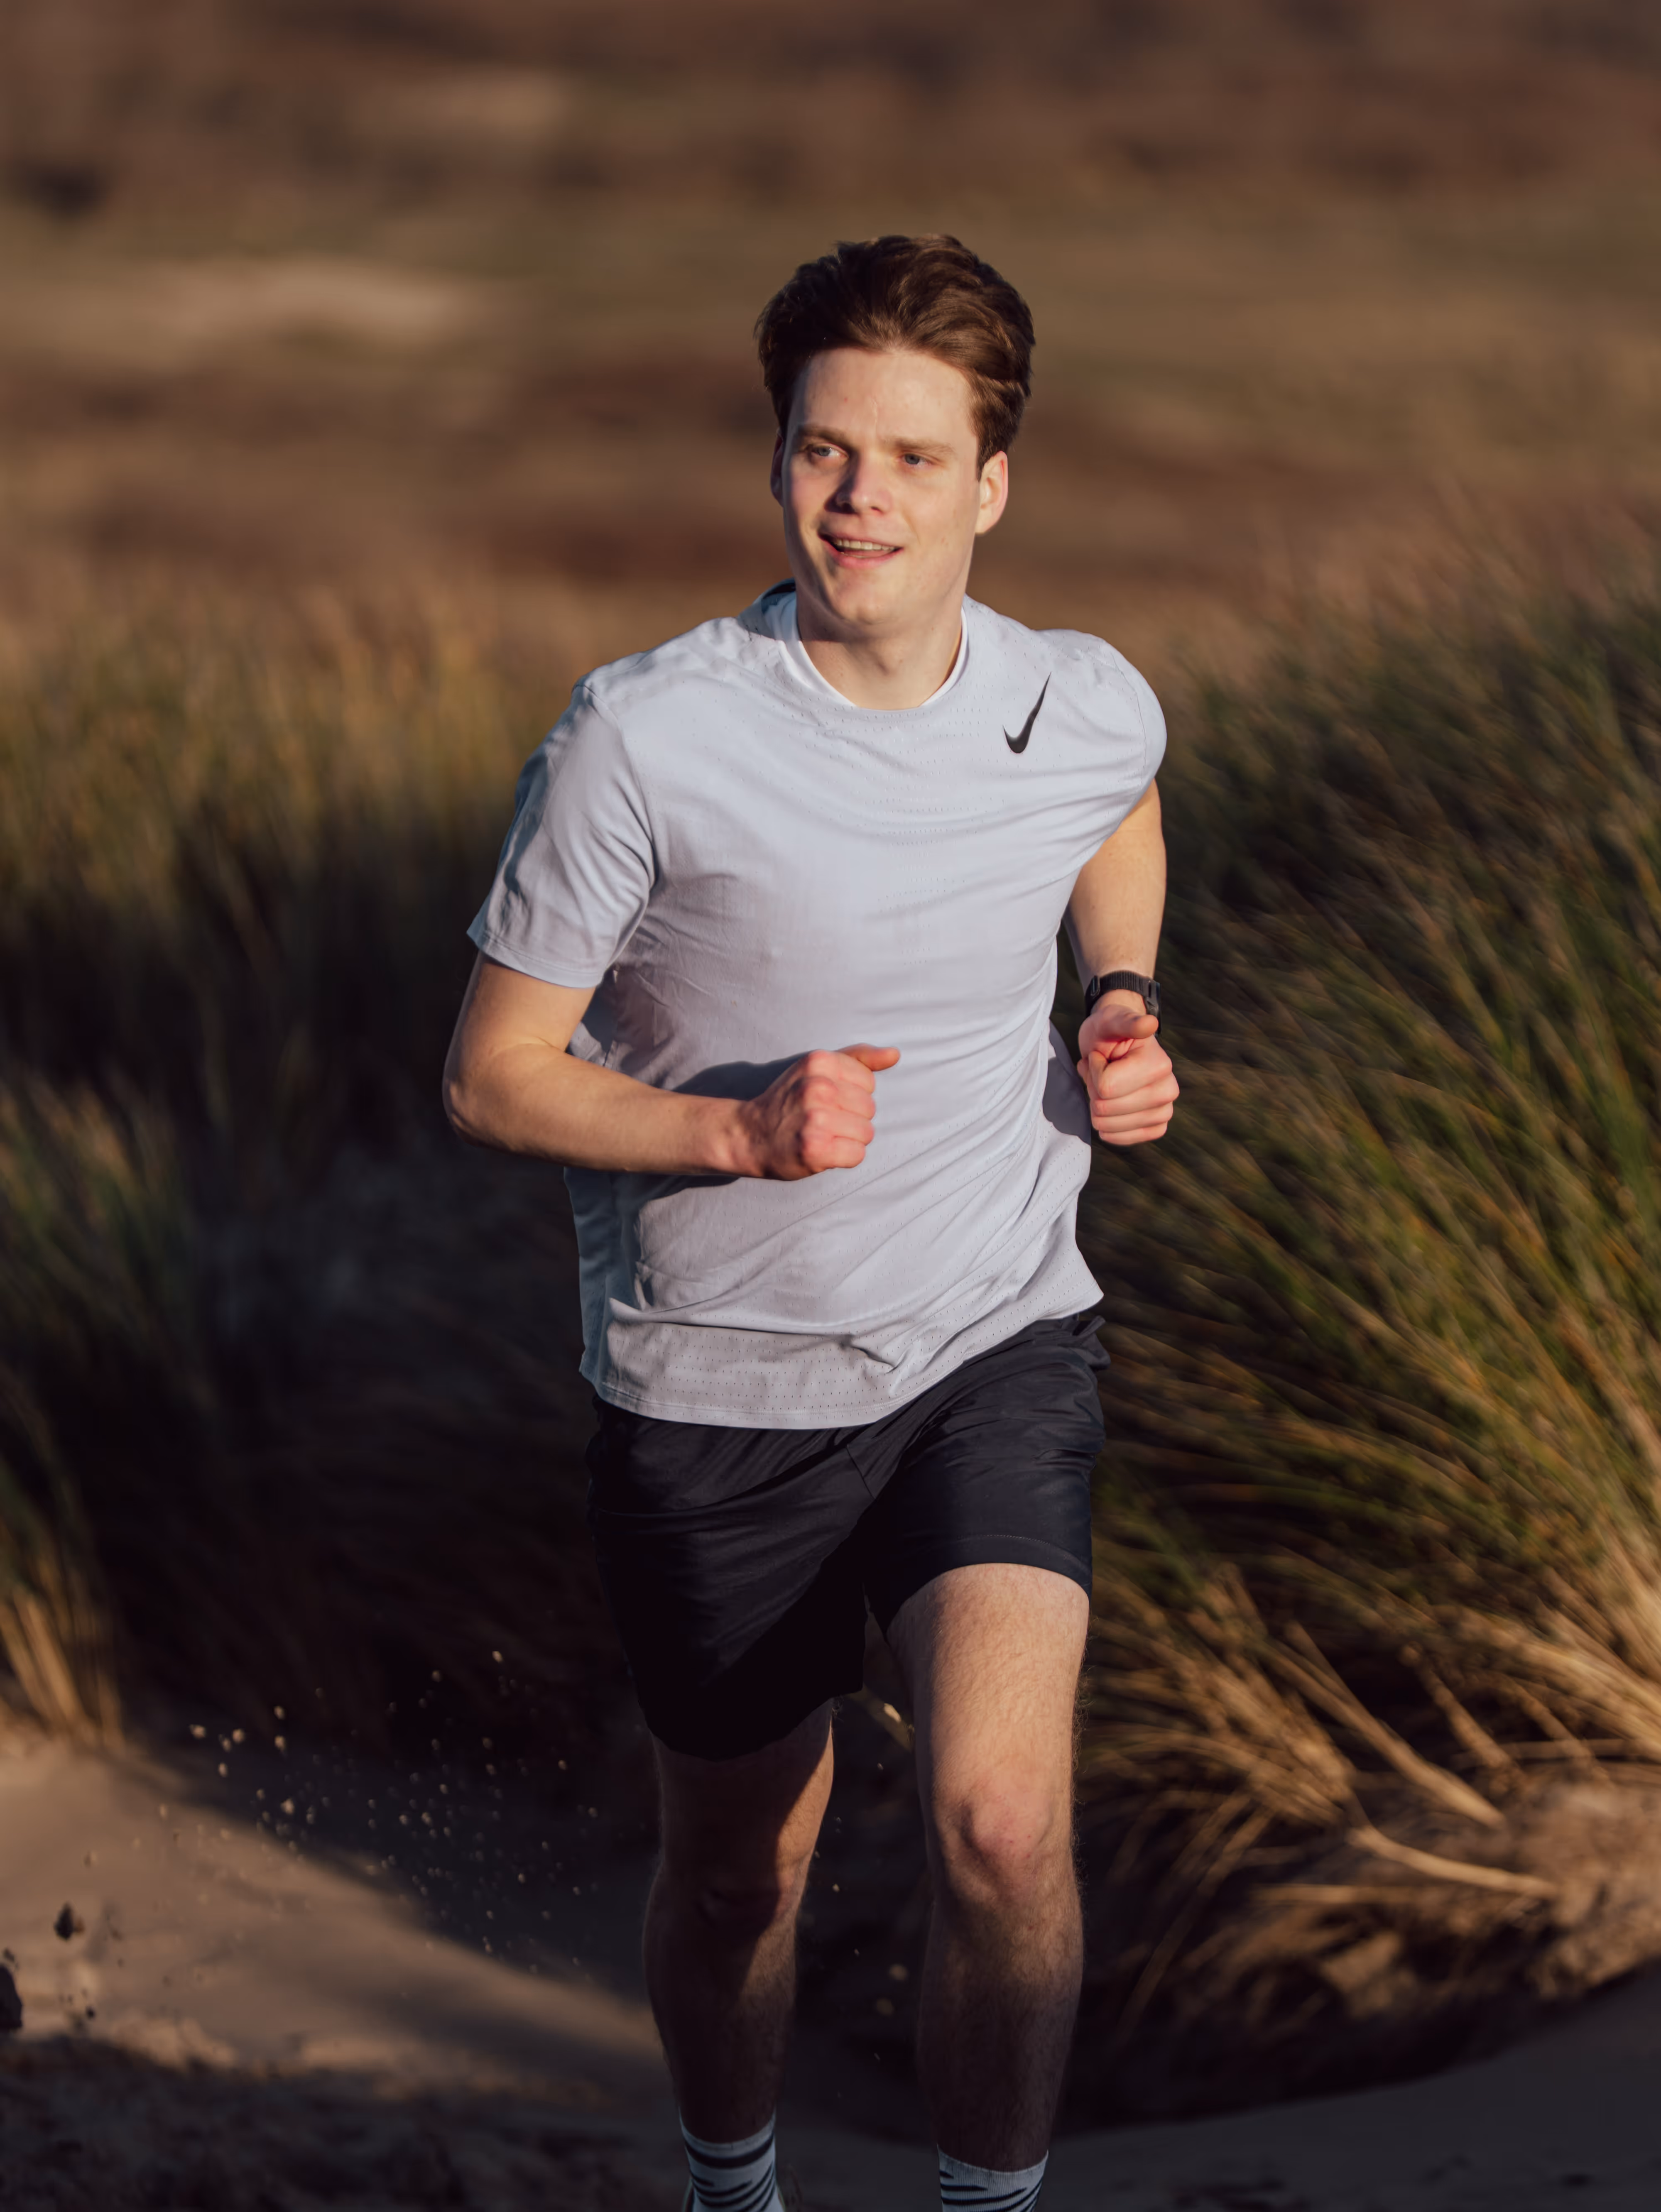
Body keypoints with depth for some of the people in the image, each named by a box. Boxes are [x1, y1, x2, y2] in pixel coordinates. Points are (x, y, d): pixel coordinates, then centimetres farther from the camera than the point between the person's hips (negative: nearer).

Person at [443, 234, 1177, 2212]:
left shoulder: (1091, 713, -6)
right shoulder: (646, 736, -18)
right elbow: (494, 1077, -10)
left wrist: (1123, 1008, 3)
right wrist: (743, 1129, -25)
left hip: (998, 1347, 1)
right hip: (721, 1383, -1)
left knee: (1001, 1825, -22)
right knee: (736, 1873, 16)